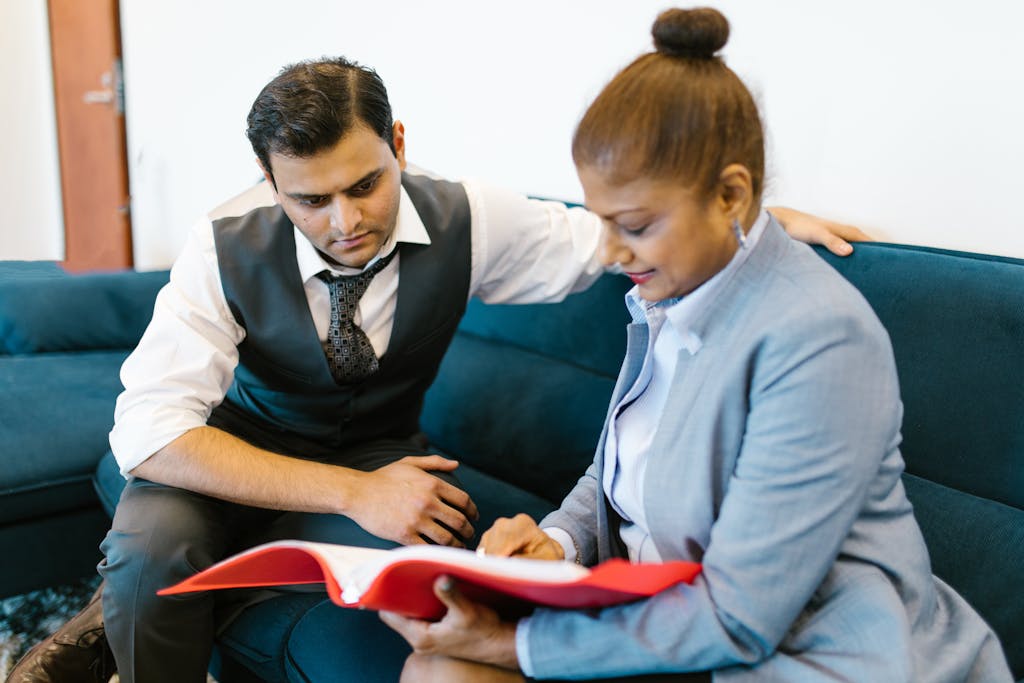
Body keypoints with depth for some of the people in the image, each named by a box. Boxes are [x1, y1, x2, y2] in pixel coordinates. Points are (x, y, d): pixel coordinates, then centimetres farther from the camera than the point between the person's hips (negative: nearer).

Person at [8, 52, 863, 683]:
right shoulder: (227, 247, -21)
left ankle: (132, 608, -8)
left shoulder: (468, 222, -16)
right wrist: (353, 493, -35)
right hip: (241, 459, -2)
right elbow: (149, 429, -27)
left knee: (439, 539, -31)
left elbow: (617, 234, -5)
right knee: (152, 544, -34)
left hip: (376, 455, 3)